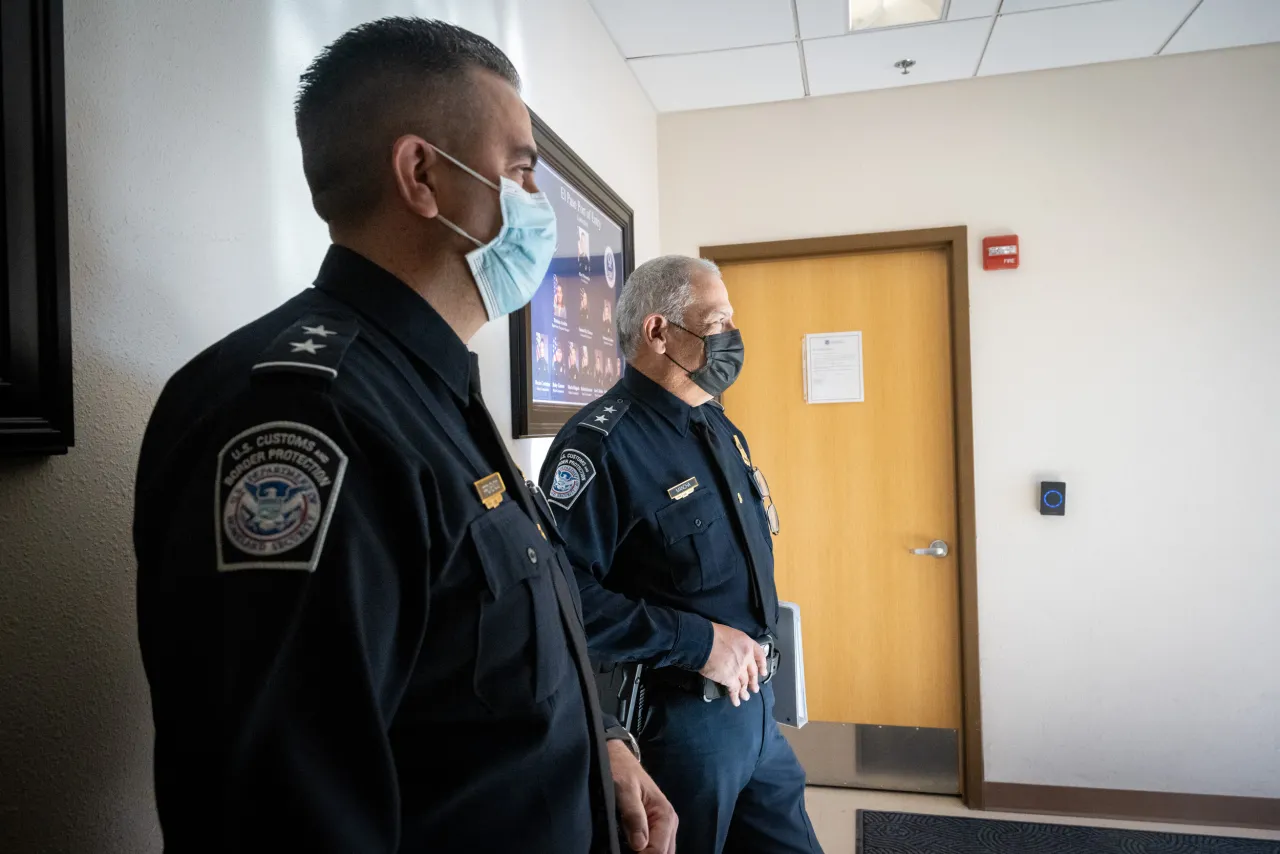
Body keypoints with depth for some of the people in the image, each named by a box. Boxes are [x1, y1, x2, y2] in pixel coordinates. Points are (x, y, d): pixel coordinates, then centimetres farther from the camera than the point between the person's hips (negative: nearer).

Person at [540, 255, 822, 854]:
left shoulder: (720, 428, 9)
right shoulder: (601, 442, -21)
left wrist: (749, 642, 10)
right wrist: (697, 642, -24)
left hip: (755, 705, 8)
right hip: (674, 716, -8)